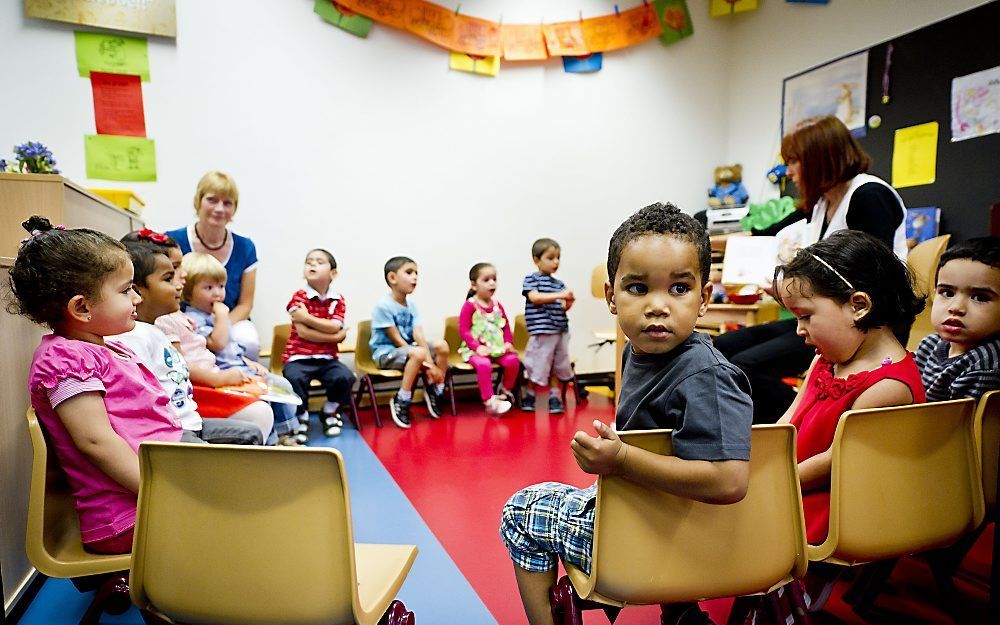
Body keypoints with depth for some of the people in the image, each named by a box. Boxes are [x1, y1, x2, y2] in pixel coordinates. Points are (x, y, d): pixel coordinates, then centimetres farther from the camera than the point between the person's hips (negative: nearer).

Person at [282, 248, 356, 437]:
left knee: (344, 377, -24)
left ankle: (330, 413, 8)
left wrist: (306, 317, -17)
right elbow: (302, 332, -13)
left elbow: (334, 327, -11)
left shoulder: (338, 300, 5)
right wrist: (334, 336, -12)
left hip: (327, 358, 2)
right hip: (298, 357, -2)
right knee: (294, 378, -32)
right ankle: (302, 416, -2)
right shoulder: (299, 297, -3)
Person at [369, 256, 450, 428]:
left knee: (441, 346, -10)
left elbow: (418, 335, -8)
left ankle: (436, 392, 6)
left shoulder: (411, 305, 3)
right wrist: (424, 363, -19)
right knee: (418, 353, -34)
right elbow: (396, 340, -18)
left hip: (407, 348, 7)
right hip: (385, 352, -7)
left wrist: (429, 362, -22)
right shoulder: (383, 305, -18)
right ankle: (400, 402, -20)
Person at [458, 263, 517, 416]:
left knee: (513, 360, -20)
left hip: (497, 347, 5)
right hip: (475, 349, -5)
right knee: (483, 364, -34)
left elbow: (506, 326, 17)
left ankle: (505, 390, 8)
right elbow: (463, 330, -10)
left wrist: (508, 342, -1)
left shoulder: (497, 305, 11)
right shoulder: (470, 305, -7)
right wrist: (477, 347, -20)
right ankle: (489, 401, -21)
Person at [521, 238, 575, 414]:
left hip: (560, 330, 6)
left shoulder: (559, 283, 12)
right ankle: (529, 395, 20)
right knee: (537, 365, 2)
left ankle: (555, 397, 20)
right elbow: (534, 297, -19)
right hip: (542, 331, -5)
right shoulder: (531, 279, -3)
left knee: (557, 366, 10)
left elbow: (560, 308, 13)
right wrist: (560, 295, -23)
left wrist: (568, 304, -10)